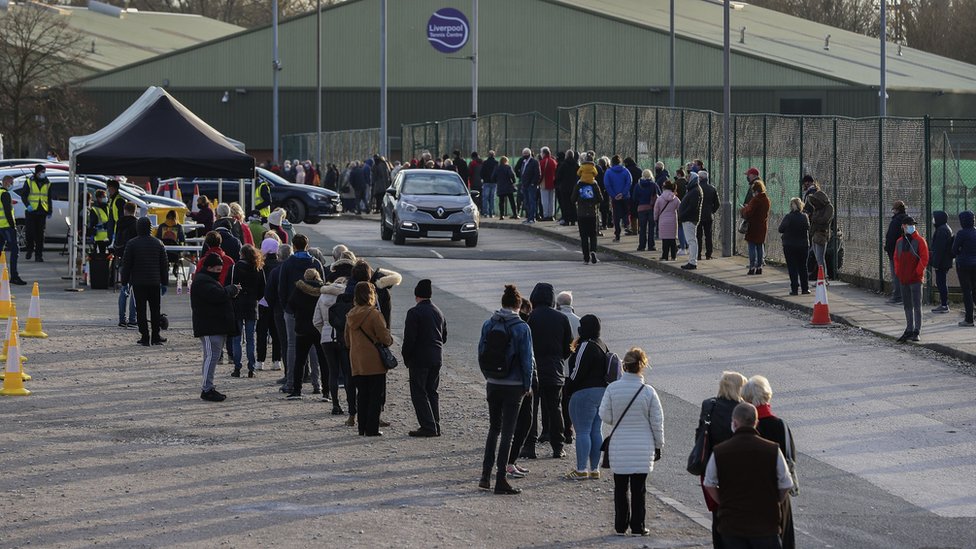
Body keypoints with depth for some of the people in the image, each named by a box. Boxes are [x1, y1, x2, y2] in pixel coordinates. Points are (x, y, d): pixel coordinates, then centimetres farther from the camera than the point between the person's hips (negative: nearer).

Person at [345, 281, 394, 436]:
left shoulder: (350, 315, 4)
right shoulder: (374, 314, -16)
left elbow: (347, 340, 13)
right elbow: (384, 338, -14)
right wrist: (390, 339, 8)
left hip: (357, 363, 6)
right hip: (374, 362, -6)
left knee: (362, 396, 14)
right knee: (375, 396, 1)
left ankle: (363, 428, 15)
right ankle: (372, 429, -1)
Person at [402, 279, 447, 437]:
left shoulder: (414, 312, -12)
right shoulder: (438, 312, 11)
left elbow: (409, 338, -16)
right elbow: (444, 336, 17)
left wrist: (406, 356, -4)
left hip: (419, 359, -7)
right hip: (436, 358, 7)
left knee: (419, 393, -2)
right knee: (432, 392, 14)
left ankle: (428, 426, -8)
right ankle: (435, 426, 13)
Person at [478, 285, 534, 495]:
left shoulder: (488, 325, -1)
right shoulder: (521, 328, -12)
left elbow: (481, 352, 4)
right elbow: (526, 359, -9)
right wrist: (528, 386, 2)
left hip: (493, 385, 4)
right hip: (514, 386, -4)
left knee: (494, 428, 18)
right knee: (507, 432, 1)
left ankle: (485, 475, 13)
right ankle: (501, 480, 0)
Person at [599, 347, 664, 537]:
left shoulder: (612, 389, -9)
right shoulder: (648, 391, -10)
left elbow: (605, 416, -4)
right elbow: (657, 422, -3)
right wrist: (658, 445, 9)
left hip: (619, 447, 1)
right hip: (642, 448, -1)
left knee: (620, 487, 12)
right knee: (638, 488, 6)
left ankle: (620, 525, 15)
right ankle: (637, 526, 9)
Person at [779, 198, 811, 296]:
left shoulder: (788, 217, -14)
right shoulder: (804, 217, -6)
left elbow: (780, 229, -9)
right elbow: (809, 228, 5)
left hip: (789, 246, -3)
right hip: (802, 245, 3)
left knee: (792, 268, 2)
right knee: (803, 267, 13)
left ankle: (794, 289, -2)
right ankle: (805, 288, 14)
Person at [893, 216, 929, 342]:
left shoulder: (919, 241, -5)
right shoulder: (900, 242, 11)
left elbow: (924, 258, -9)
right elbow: (896, 258, 17)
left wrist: (917, 272, -13)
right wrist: (897, 273, 6)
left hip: (915, 279, -6)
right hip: (903, 280, 6)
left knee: (917, 305, -5)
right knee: (907, 306, 12)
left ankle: (916, 332, -3)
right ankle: (909, 330, 19)